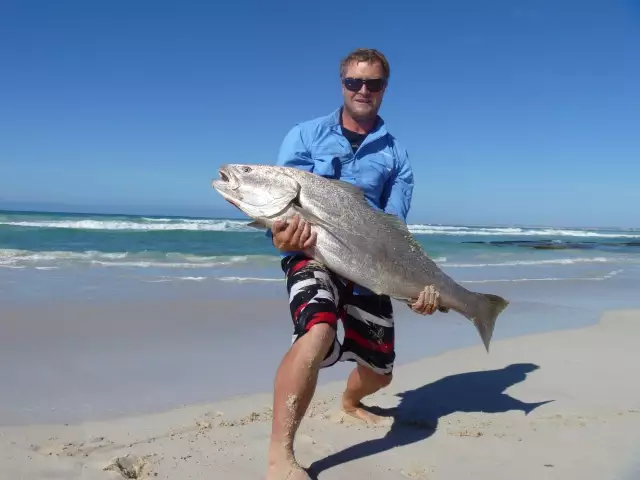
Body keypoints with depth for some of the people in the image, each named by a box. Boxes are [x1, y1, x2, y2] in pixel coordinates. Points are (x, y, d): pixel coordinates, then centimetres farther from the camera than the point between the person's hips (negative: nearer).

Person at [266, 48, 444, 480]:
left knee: (379, 371, 13)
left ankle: (350, 402, 51)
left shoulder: (395, 155, 8)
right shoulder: (306, 136, 2)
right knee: (318, 332, -36)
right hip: (312, 253, -3)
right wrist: (281, 232, -30)